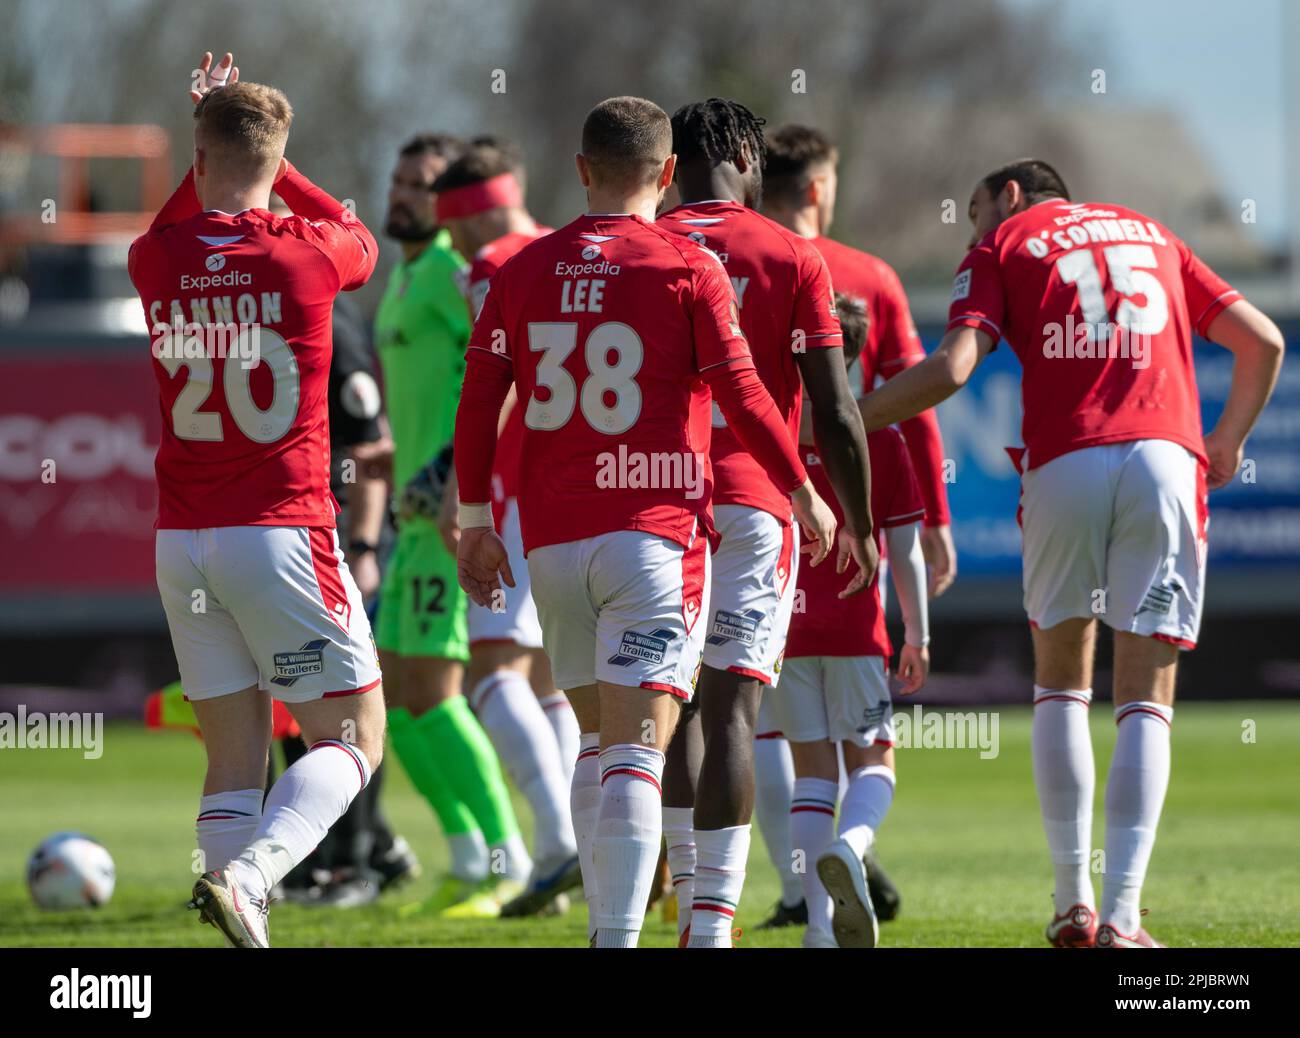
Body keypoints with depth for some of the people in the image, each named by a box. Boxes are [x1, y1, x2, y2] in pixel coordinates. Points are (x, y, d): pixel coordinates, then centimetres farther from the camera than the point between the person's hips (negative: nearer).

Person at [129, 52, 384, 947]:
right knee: (355, 737, 4)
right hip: (283, 530, -4)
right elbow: (362, 244, 19)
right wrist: (273, 165, 25)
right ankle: (247, 876, -19)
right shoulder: (304, 255, -8)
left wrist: (209, 135, 21)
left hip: (183, 539, 4)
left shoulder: (157, 261, 0)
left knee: (235, 757, 8)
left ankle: (246, 943, 0)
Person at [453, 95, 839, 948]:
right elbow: (743, 397, -4)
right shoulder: (689, 268, -5)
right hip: (656, 528, -4)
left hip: (553, 541, 4)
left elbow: (478, 406, 6)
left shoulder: (524, 271, 6)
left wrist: (476, 522, 15)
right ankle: (620, 936, -22)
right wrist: (804, 493, 10)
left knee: (599, 737, 18)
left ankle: (606, 924, 19)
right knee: (637, 748, -10)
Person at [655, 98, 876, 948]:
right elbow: (835, 414, -4)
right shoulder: (793, 258, -1)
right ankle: (714, 919, -13)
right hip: (752, 499, -3)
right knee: (732, 707, -6)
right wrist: (859, 524, 7)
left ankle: (690, 893, 24)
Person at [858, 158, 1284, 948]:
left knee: (1062, 680, 16)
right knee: (1146, 698, 3)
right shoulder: (1152, 234, 26)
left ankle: (1074, 902, 8)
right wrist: (1228, 441, 36)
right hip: (1166, 460, 1)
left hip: (1062, 463, -1)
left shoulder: (1002, 244, 14)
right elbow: (1262, 341, 22)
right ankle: (1122, 918, -9)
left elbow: (951, 368, -2)